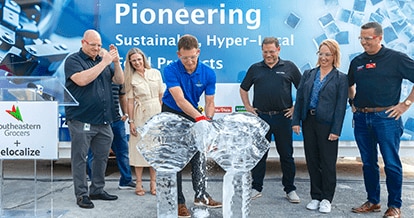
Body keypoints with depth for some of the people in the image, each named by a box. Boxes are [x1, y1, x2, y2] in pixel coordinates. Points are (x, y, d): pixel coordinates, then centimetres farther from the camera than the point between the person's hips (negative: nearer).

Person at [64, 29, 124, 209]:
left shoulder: (103, 60, 15)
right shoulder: (73, 60, -1)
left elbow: (119, 80, 11)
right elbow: (82, 80, -20)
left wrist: (116, 62, -4)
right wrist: (104, 63, -17)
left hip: (104, 121, 6)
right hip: (81, 121, -6)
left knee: (102, 157, 12)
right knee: (80, 158, 2)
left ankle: (97, 190, 25)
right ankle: (81, 194, 12)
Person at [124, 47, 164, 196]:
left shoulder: (156, 73, 5)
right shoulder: (131, 78, 2)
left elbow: (161, 95, 8)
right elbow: (130, 101, 0)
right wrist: (131, 121, -5)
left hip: (157, 113, 2)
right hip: (141, 114, -2)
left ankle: (153, 182, 16)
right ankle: (139, 183, 11)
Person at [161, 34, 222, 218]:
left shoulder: (208, 73, -14)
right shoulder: (171, 70, -24)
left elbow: (209, 102, -9)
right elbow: (179, 99, -33)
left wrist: (208, 120, -27)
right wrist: (199, 117, -45)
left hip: (194, 116, 3)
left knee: (198, 156, 9)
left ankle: (200, 195, 25)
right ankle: (179, 201, 9)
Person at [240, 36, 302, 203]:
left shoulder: (289, 67, 5)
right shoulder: (255, 69, 9)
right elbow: (243, 89, 18)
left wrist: (296, 108, 1)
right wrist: (248, 107, 8)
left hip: (283, 117, -1)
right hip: (260, 117, 1)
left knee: (286, 155, 6)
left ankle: (290, 189, 20)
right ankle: (256, 188, 19)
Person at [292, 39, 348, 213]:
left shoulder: (341, 78, -1)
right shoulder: (308, 74, 9)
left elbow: (341, 106, -6)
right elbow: (299, 98, 7)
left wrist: (336, 130, -11)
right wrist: (296, 121, -1)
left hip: (327, 124, -4)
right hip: (308, 122, 4)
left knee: (328, 163, 5)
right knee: (312, 161, 10)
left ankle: (326, 199, 19)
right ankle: (315, 197, 23)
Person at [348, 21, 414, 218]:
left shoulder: (396, 58, -4)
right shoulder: (357, 61, 11)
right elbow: (349, 84, 27)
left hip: (386, 117, -5)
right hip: (361, 118, 5)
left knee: (391, 164, 1)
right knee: (368, 163, 12)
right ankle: (372, 202, 25)